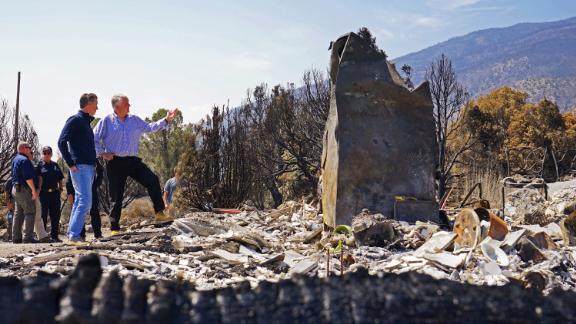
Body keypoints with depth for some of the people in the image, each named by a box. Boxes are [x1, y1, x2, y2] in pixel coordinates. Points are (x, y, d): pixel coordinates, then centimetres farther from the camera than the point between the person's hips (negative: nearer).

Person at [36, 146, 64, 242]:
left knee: (55, 215, 5)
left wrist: (60, 188, 7)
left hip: (54, 193, 4)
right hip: (44, 193, -4)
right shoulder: (39, 165, 2)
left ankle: (54, 236, 11)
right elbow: (39, 179, -5)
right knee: (43, 215, 1)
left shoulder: (55, 165, 15)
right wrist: (38, 190, -13)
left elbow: (60, 179, 18)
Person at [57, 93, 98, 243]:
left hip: (89, 168, 9)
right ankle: (74, 235, -14)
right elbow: (62, 142, -15)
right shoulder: (75, 120, -6)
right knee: (85, 201, -15)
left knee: (80, 201, 10)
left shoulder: (86, 122, 20)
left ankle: (72, 234, 14)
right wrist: (70, 163, -16)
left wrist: (94, 163, 16)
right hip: (80, 167, -9)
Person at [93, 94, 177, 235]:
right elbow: (94, 139, 2)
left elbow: (149, 127, 13)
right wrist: (102, 153, -6)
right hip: (115, 163, -3)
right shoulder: (106, 121, -1)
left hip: (133, 161, 4)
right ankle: (114, 228, 12)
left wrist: (166, 120, 4)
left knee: (153, 180, -13)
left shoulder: (135, 120, 11)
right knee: (116, 197, 1)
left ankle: (159, 213, -5)